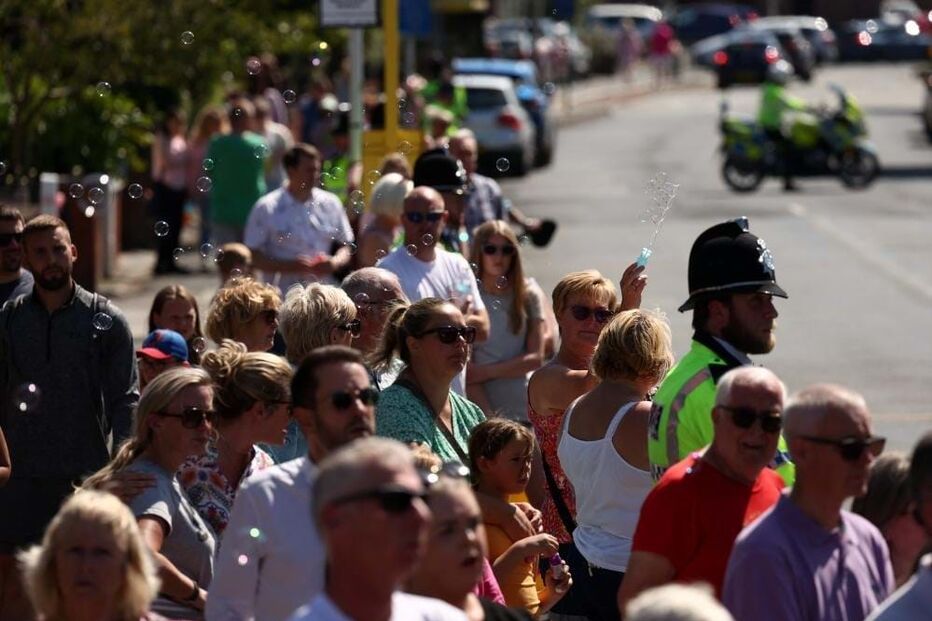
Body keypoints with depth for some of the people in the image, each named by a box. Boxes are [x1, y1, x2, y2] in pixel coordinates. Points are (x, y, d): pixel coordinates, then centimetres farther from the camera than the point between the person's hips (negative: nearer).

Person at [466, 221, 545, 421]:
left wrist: (487, 371, -6)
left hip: (524, 411, 2)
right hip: (482, 409, -1)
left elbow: (536, 358, 3)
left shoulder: (528, 297, 6)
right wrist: (488, 417, -13)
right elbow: (467, 370, -4)